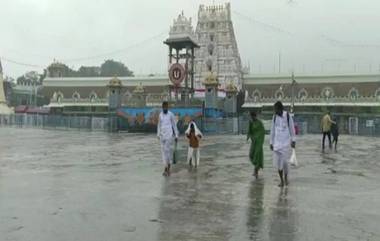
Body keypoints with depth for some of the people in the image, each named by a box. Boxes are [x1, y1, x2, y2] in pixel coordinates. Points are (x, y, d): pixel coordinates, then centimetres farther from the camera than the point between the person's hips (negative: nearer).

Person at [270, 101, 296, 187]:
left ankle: (286, 177, 20)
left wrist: (293, 141, -6)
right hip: (277, 143, 3)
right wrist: (271, 143, 9)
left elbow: (292, 129, -2)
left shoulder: (288, 116, -6)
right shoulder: (274, 117, 5)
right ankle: (281, 180, 16)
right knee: (278, 162, 2)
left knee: (284, 161, -6)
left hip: (286, 142, -3)